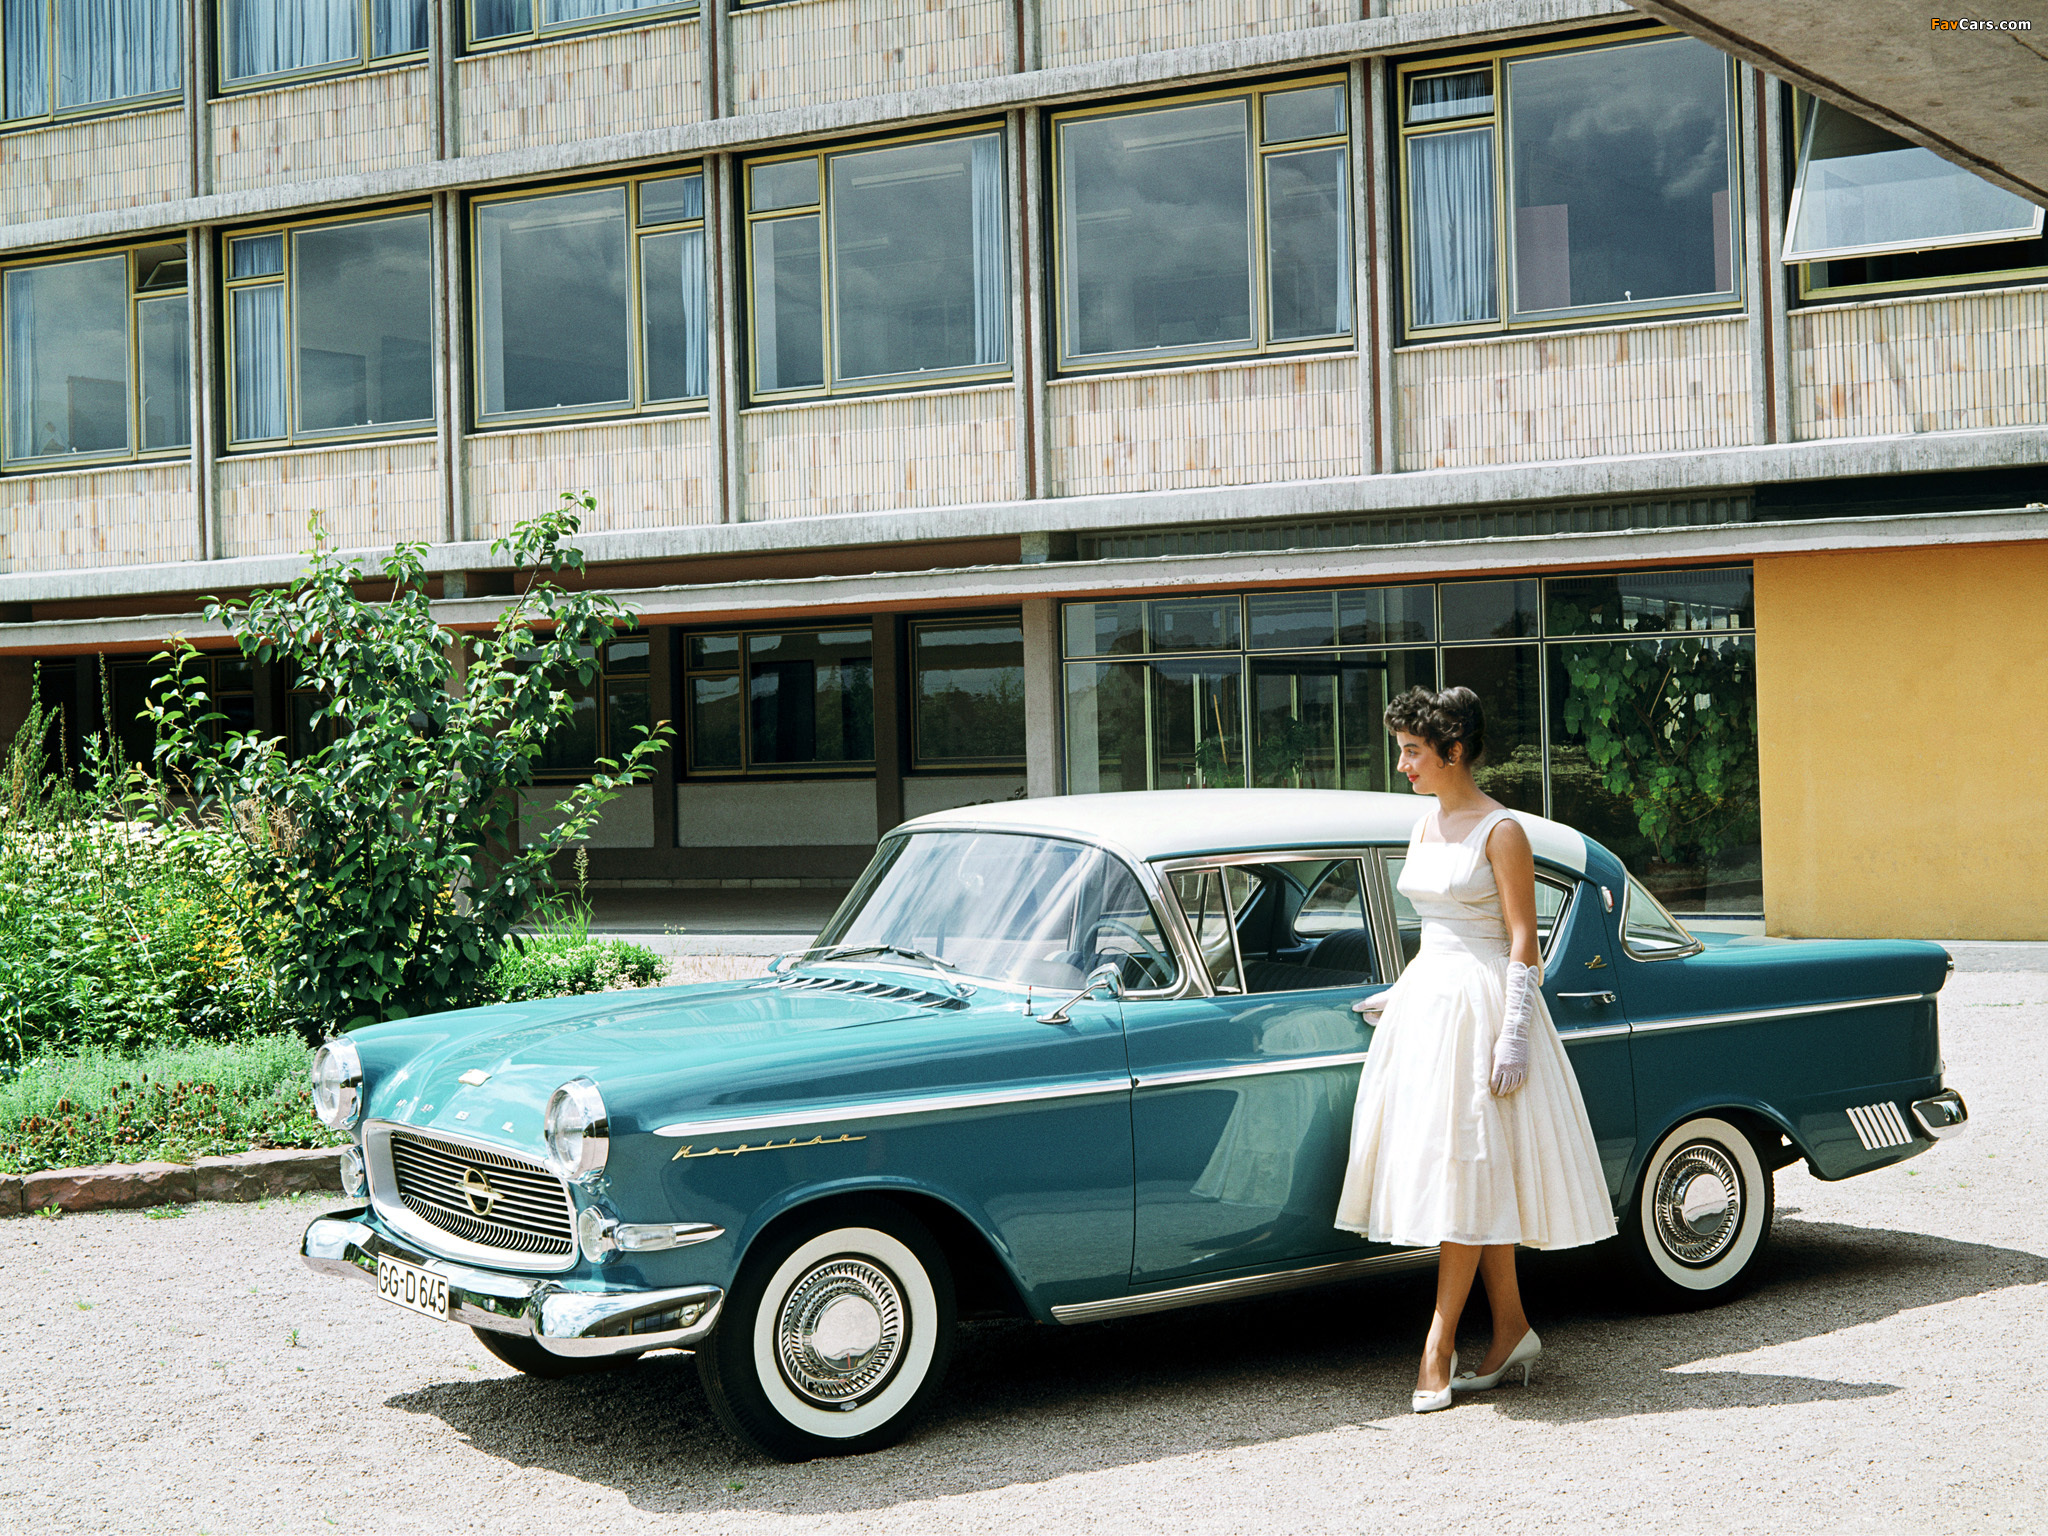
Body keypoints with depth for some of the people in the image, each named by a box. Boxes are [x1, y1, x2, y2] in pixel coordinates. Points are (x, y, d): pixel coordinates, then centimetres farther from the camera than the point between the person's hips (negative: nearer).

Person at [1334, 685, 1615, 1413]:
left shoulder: (1501, 831, -10)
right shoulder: (1425, 829, 12)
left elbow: (1524, 943, -12)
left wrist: (1513, 1038, -18)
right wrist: (1396, 995, 19)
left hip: (1479, 1004, -8)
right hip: (1426, 999, 8)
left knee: (1467, 1169, -5)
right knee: (1475, 1178, 8)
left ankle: (1439, 1345, -3)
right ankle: (1512, 1330, 16)